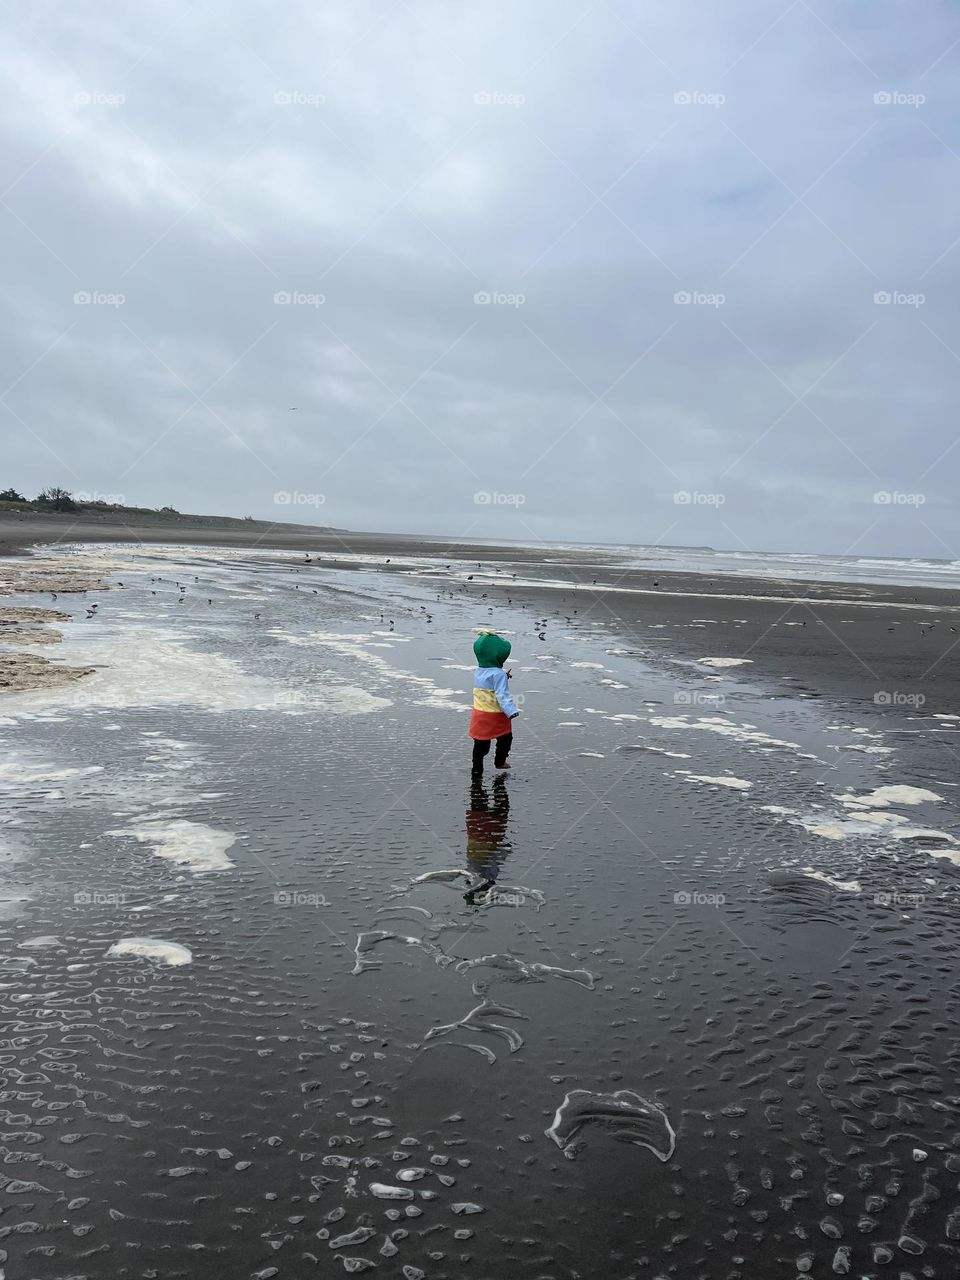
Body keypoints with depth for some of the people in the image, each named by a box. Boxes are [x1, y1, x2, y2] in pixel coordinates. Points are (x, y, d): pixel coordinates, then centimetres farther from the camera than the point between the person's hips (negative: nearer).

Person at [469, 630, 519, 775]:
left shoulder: (478, 672, 4)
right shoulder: (499, 674, -20)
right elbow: (502, 695, -26)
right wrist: (511, 711, -28)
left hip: (479, 714, 7)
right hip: (496, 715, -7)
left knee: (481, 742, 12)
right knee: (505, 738, 16)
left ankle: (477, 768, 16)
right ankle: (499, 762, 26)